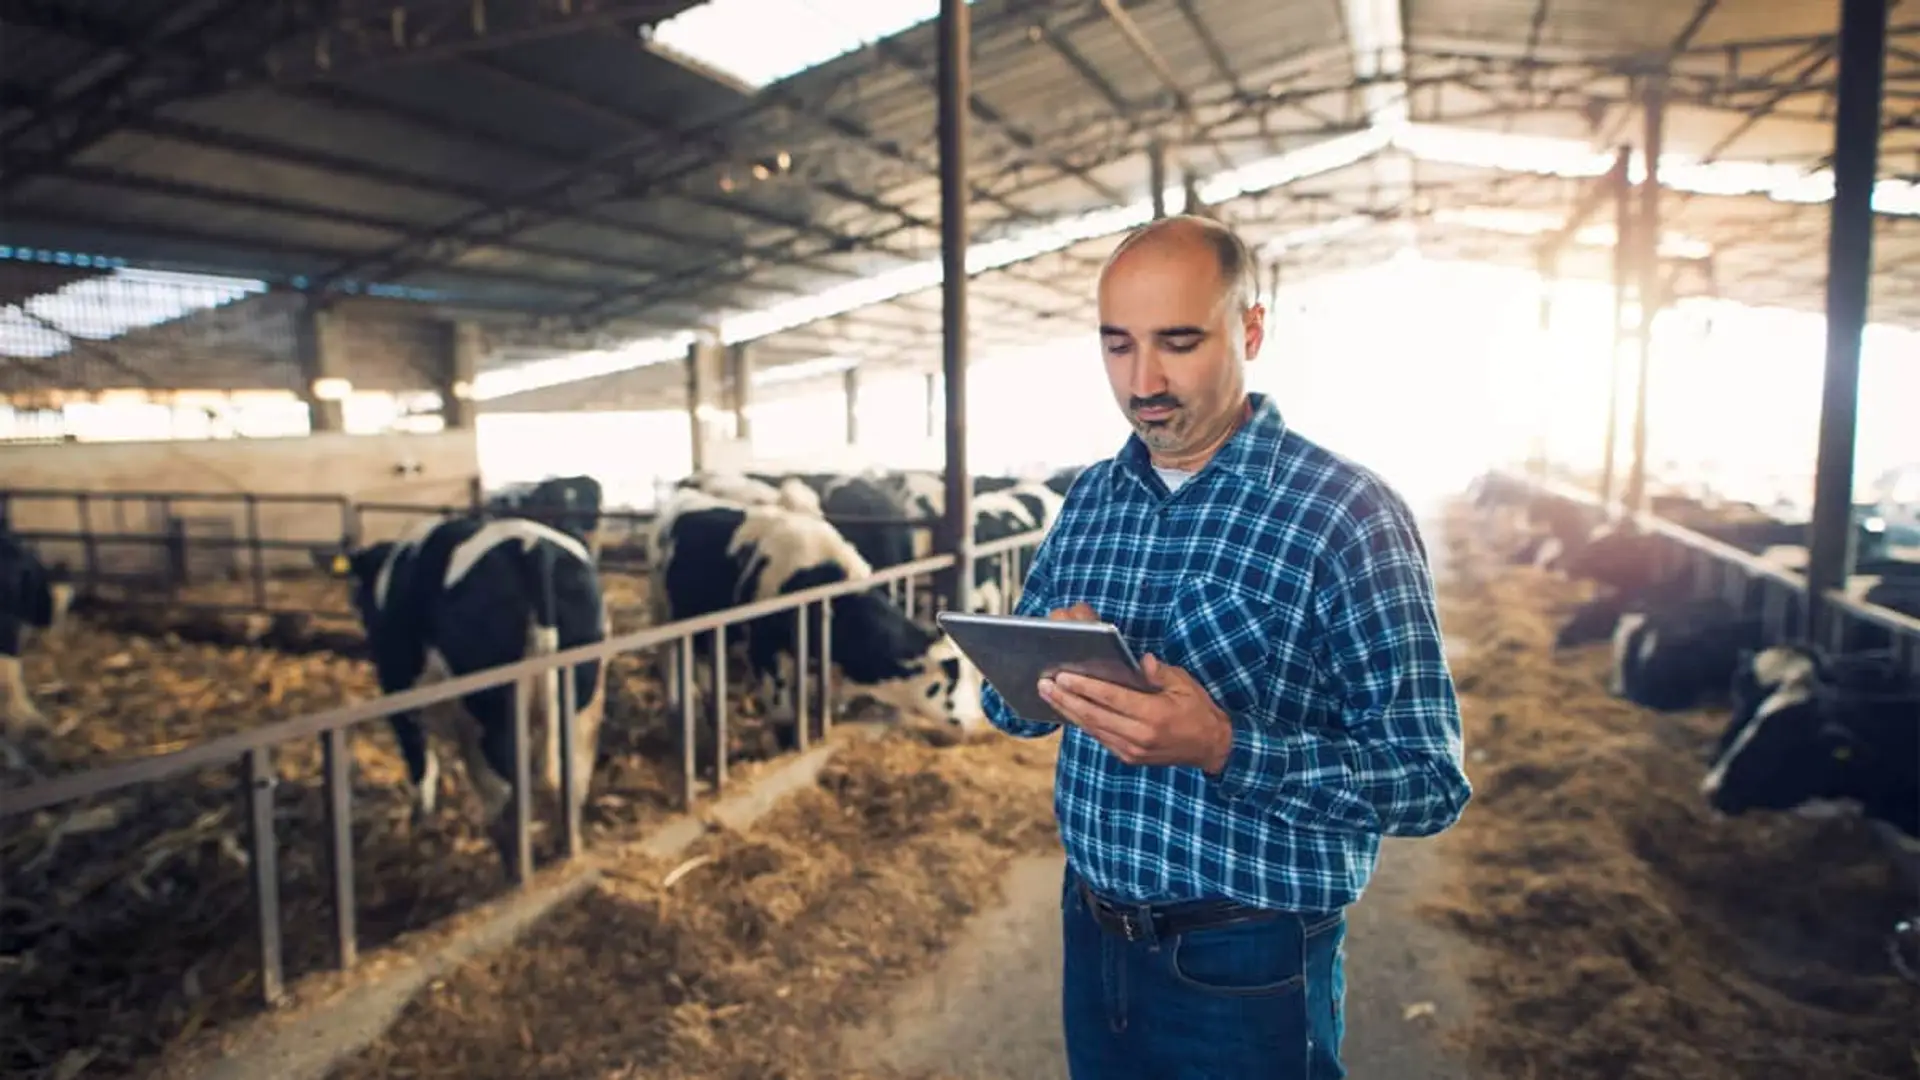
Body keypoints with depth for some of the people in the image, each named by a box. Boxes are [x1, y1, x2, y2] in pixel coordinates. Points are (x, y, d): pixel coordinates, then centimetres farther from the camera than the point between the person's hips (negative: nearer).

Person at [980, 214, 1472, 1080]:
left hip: (1248, 970, -5)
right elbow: (1010, 709, 6)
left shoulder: (1347, 515, -16)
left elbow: (1428, 781, -17)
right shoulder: (1091, 497, 2)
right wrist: (1043, 673, -16)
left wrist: (1220, 746, -31)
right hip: (1092, 936, 5)